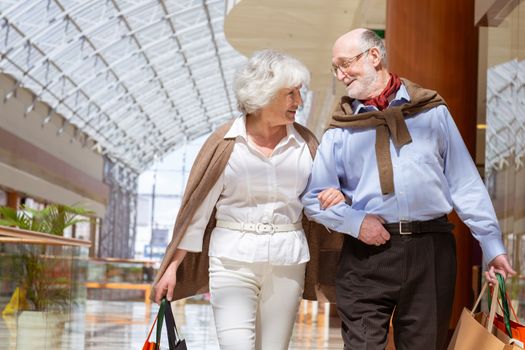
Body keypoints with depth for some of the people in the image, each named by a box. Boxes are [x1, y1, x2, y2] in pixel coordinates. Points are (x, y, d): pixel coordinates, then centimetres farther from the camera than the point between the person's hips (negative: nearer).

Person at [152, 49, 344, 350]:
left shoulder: (304, 142, 6)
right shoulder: (226, 143, -2)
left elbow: (318, 199, 15)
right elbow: (197, 207, 1)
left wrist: (336, 198, -10)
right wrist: (173, 266, 1)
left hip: (287, 262, 3)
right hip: (233, 260, -3)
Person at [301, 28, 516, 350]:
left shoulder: (431, 111, 8)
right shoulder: (341, 128, 9)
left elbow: (465, 184, 7)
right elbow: (315, 198, 8)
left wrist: (492, 245, 3)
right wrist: (354, 221, -10)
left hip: (431, 250, 0)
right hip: (368, 251, 0)